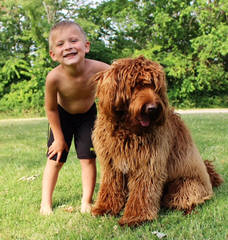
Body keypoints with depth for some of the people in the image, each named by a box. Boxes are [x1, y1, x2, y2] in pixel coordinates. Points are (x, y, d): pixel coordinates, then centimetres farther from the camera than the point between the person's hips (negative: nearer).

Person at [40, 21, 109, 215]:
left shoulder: (98, 69, -35)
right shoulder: (54, 78, -35)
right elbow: (51, 109, -17)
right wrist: (59, 137, -9)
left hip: (88, 114, 1)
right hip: (62, 116, -1)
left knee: (88, 159, -1)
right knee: (55, 159, 3)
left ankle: (86, 201, 15)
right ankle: (46, 202, 20)